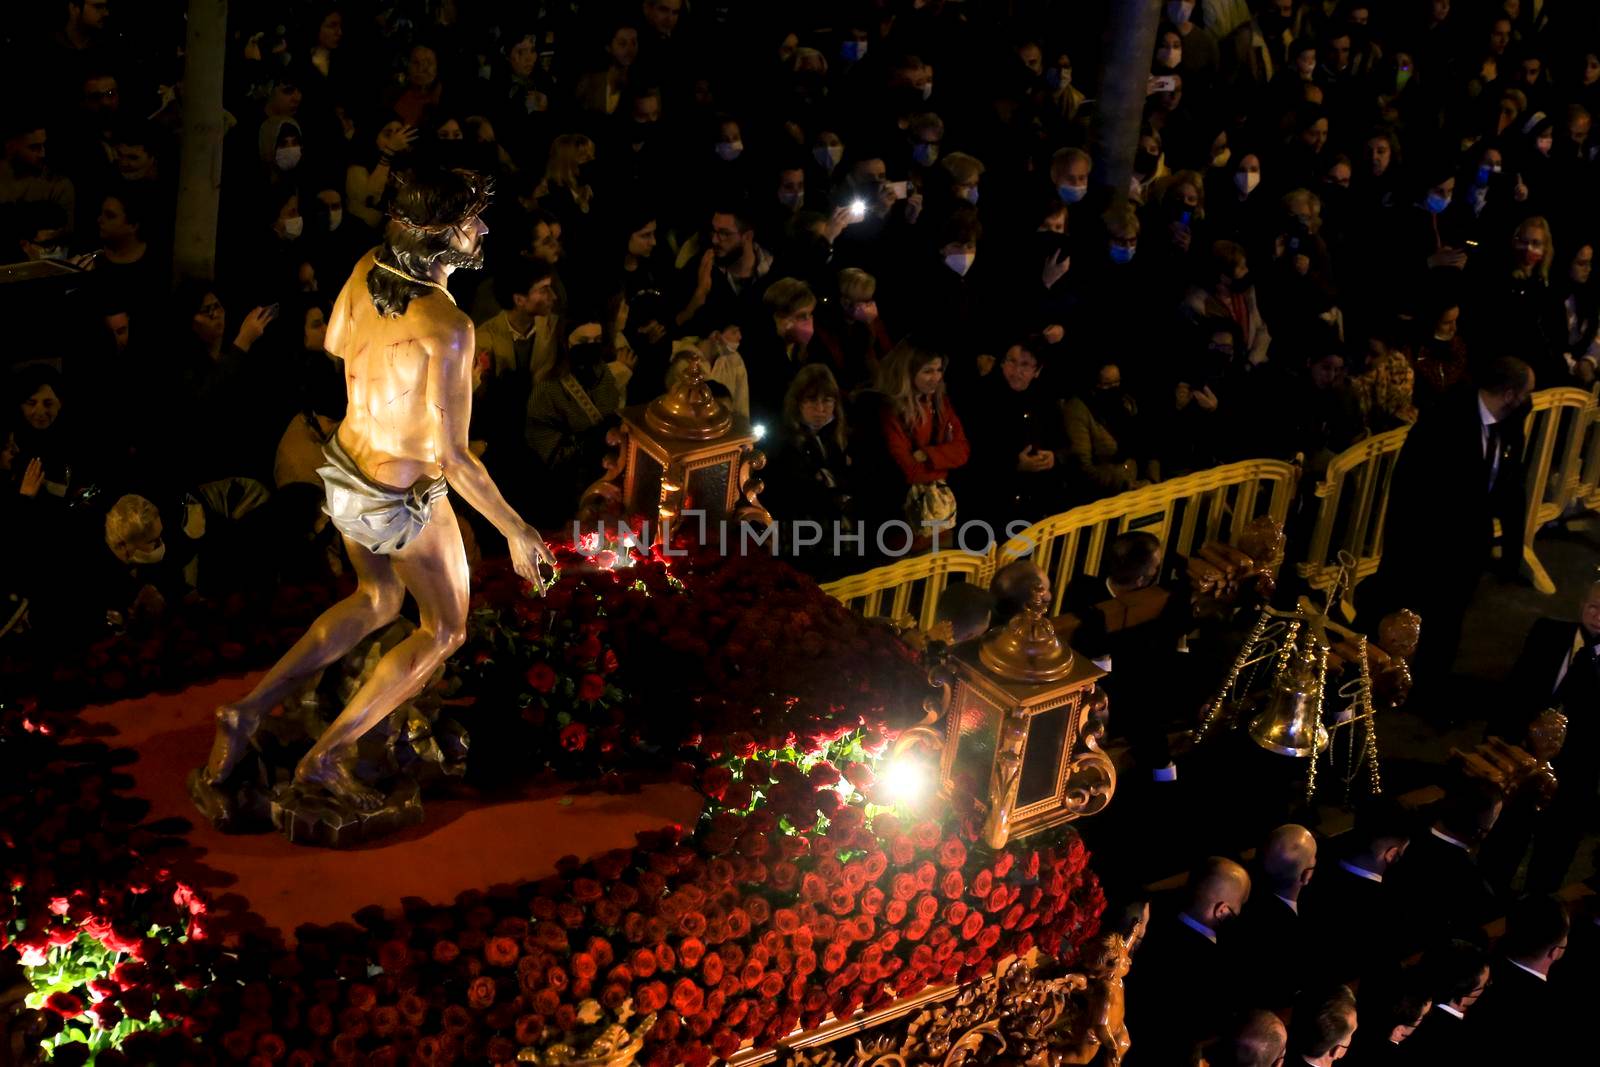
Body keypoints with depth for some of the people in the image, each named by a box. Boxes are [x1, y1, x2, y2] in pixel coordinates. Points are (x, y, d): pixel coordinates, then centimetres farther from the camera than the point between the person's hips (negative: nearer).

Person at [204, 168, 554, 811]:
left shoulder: (368, 271, -10)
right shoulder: (448, 329, -32)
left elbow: (335, 343, 11)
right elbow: (451, 456, -28)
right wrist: (515, 531, -19)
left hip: (346, 470, 7)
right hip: (404, 505, -7)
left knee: (376, 603, 31)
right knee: (445, 630, 18)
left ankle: (249, 711, 23)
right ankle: (326, 756, 17)